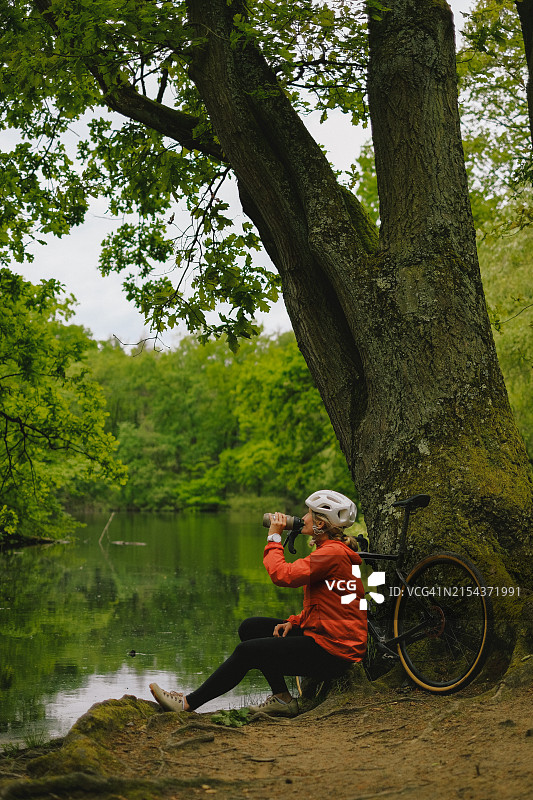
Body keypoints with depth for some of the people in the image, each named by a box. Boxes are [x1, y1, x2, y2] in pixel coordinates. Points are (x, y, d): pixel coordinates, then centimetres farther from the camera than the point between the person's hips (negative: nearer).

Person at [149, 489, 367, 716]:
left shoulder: (333, 553, -19)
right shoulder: (329, 550, 15)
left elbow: (282, 575, -27)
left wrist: (274, 538, -12)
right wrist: (295, 621, 6)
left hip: (332, 651, -10)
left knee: (248, 651, -12)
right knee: (251, 627, 8)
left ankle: (189, 703, -2)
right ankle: (281, 698, 6)